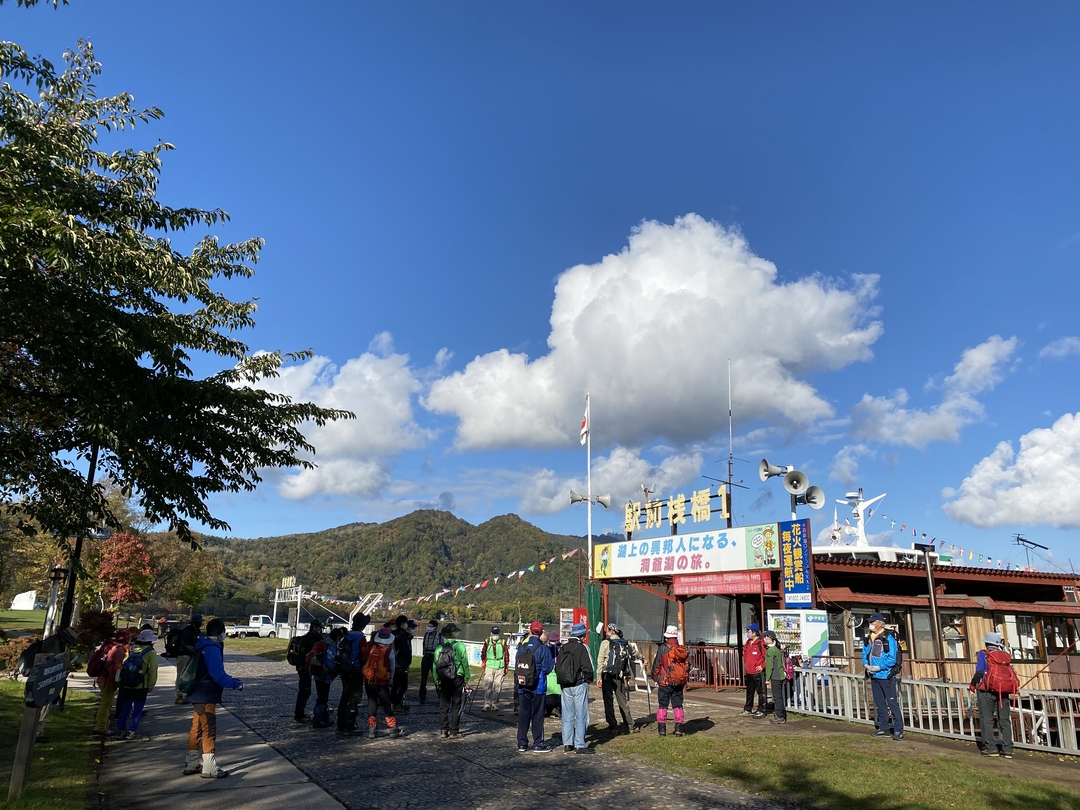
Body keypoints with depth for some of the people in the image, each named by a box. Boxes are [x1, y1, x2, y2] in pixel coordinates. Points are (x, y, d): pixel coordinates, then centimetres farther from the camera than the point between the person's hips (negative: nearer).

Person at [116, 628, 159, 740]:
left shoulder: (129, 649, 8)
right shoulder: (150, 652, -6)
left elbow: (122, 666, 9)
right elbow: (153, 670, -8)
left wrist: (121, 681, 17)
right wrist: (151, 685, 1)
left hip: (126, 685, 5)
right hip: (140, 687, -4)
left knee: (125, 708, 17)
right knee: (137, 710, 5)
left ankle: (120, 729, 21)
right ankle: (132, 732, 4)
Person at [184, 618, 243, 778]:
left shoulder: (203, 646, 9)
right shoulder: (212, 649, -22)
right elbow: (219, 676, -25)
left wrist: (231, 680, 11)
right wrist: (236, 684, -13)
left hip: (198, 695, 10)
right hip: (206, 697, -10)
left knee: (196, 729, 17)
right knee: (209, 731, -2)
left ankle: (192, 764, 28)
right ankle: (209, 769, 3)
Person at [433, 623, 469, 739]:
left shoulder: (439, 648, -1)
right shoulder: (460, 646, -8)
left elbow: (435, 666, 1)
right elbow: (465, 664, -6)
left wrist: (437, 681, 8)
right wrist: (466, 679, 3)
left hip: (443, 680, 2)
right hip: (457, 679, -2)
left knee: (443, 705, 11)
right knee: (456, 705, 5)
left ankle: (443, 731, 14)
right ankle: (454, 732, 7)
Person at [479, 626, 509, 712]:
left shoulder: (503, 642, 0)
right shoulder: (487, 641, 2)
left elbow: (506, 654, 6)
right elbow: (483, 653, 11)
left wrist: (506, 667, 7)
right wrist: (483, 663, 8)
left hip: (500, 667, 0)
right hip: (489, 666, 0)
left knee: (497, 687, 2)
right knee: (487, 686, -3)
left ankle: (495, 704, 13)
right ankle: (487, 704, 6)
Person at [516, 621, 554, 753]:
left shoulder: (521, 648, 0)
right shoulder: (543, 648, -12)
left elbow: (517, 666, 6)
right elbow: (547, 668, -13)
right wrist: (539, 671, 8)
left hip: (522, 687, 4)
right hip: (538, 687, -3)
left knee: (523, 715, 11)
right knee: (537, 716, 4)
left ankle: (522, 744, 17)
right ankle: (538, 744, 9)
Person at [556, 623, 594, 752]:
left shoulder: (563, 648, 8)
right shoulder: (582, 648, -11)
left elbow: (557, 666, 10)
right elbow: (589, 668, -14)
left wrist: (563, 681, 14)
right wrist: (588, 680, 2)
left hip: (565, 686, 6)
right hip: (579, 685, -6)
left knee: (567, 715, 12)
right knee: (581, 715, 1)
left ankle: (567, 744, 16)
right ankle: (580, 745, 2)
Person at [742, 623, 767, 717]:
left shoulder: (760, 643, -15)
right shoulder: (747, 643, 11)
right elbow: (745, 656, 24)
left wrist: (762, 666, -12)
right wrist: (745, 667, 19)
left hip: (758, 672, -8)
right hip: (749, 672, 8)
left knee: (761, 692, 1)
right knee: (749, 691, 17)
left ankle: (761, 711, 9)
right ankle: (748, 709, 27)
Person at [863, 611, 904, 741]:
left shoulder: (888, 638, -15)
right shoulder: (869, 638, 8)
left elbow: (892, 658, -19)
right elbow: (865, 653, 16)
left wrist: (878, 667, -20)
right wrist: (866, 664, -1)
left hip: (886, 675, -8)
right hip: (874, 676, 8)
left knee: (892, 703, -5)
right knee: (879, 703, 14)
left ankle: (898, 730, 2)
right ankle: (883, 728, 24)